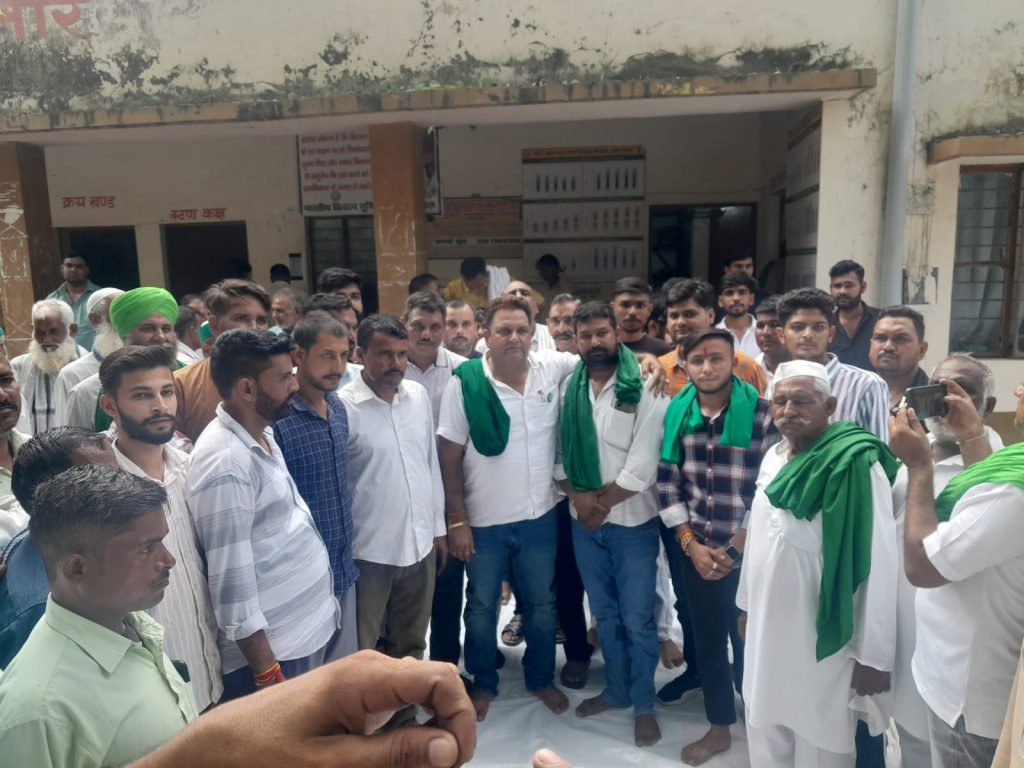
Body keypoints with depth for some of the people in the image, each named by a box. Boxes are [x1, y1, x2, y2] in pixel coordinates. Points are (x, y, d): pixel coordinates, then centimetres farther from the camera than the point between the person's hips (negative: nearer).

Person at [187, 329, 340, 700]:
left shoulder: (263, 434, 5)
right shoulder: (225, 462, -23)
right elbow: (232, 582, -23)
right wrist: (266, 671, -18)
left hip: (314, 626, 9)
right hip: (273, 649, -9)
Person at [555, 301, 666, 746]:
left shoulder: (644, 388, -11)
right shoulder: (568, 388, 4)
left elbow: (643, 464, -16)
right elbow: (559, 450, 3)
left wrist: (601, 501, -12)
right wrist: (577, 495, -11)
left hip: (632, 521, -4)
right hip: (584, 522, 4)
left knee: (637, 618, 6)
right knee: (605, 613, 18)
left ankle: (644, 705, 25)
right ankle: (617, 689, 37)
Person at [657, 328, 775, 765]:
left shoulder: (762, 414, -14)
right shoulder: (677, 413, -2)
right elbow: (667, 484, 1)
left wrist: (734, 549, -12)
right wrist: (691, 544, -5)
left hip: (745, 552, -3)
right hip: (694, 551, 4)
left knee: (747, 644, 12)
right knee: (707, 643, 18)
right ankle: (719, 728, 38)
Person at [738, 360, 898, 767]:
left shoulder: (857, 465, -19)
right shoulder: (774, 456, 4)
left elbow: (878, 564, -19)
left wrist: (873, 655, -17)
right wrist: (747, 604, 18)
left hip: (823, 642, -7)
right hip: (767, 632, 7)